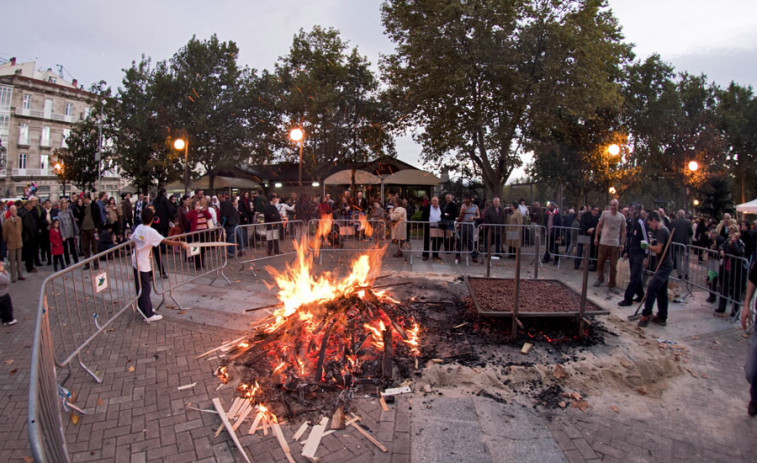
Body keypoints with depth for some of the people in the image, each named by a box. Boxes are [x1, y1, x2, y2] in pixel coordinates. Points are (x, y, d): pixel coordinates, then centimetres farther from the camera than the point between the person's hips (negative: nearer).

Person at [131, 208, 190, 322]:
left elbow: (132, 240, 14)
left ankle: (142, 307, 33)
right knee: (145, 289, -2)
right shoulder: (151, 232, -19)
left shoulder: (138, 228, 3)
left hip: (135, 262, 8)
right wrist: (181, 243, -27)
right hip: (143, 264, -7)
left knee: (140, 286, 19)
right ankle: (149, 315, 3)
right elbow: (166, 242, -27)